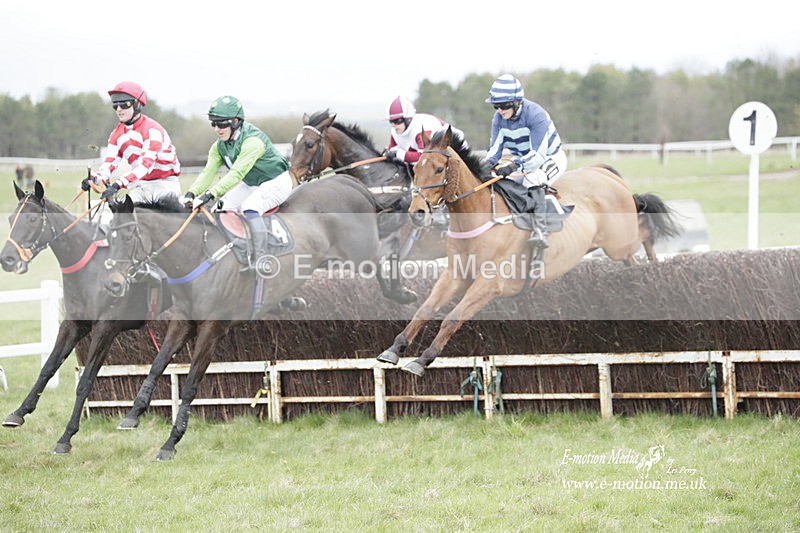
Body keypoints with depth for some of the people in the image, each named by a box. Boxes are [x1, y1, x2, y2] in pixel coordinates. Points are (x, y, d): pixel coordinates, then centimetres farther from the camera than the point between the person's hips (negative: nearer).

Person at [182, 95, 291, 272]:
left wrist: (210, 194, -50)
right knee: (224, 207, -7)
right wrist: (192, 193, -34)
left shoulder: (252, 141, -33)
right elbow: (208, 172, -15)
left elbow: (237, 173, -42)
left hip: (276, 182, -8)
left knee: (250, 208, -31)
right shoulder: (219, 146, -7)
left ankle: (261, 259, -26)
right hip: (251, 184, 8)